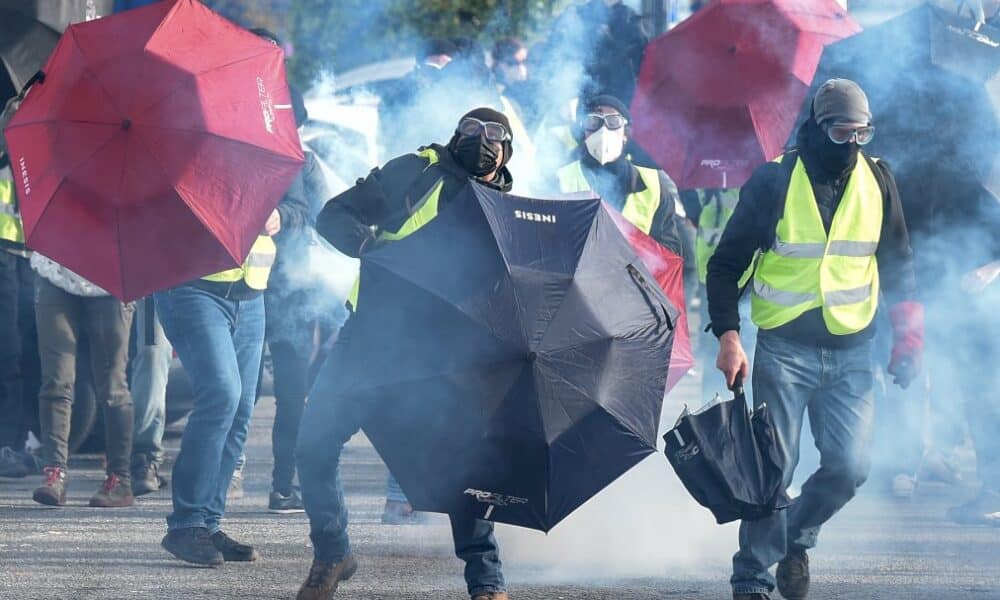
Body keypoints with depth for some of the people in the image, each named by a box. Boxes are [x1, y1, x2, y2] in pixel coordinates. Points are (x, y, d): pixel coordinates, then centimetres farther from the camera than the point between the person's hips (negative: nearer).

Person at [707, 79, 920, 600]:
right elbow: (726, 264, -1)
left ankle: (796, 536, 24)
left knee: (849, 467, -4)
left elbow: (896, 262, 15)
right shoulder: (774, 181, -7)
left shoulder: (876, 181, 4)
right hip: (784, 351, -3)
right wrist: (727, 336, -10)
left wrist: (907, 332, 7)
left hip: (851, 353, 3)